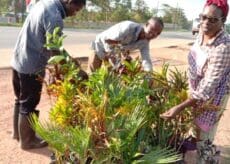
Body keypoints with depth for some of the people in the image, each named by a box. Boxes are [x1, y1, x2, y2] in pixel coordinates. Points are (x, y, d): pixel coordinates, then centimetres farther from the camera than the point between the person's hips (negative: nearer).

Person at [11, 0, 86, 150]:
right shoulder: (55, 18, -23)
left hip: (19, 60, 9)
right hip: (31, 67, -9)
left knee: (21, 100, 22)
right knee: (29, 104, 6)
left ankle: (18, 132, 39)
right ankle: (27, 140, 23)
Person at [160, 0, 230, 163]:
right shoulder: (203, 32, -8)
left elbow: (209, 86, -33)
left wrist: (179, 107, -37)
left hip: (212, 95, -7)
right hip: (196, 90, 8)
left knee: (203, 138, 7)